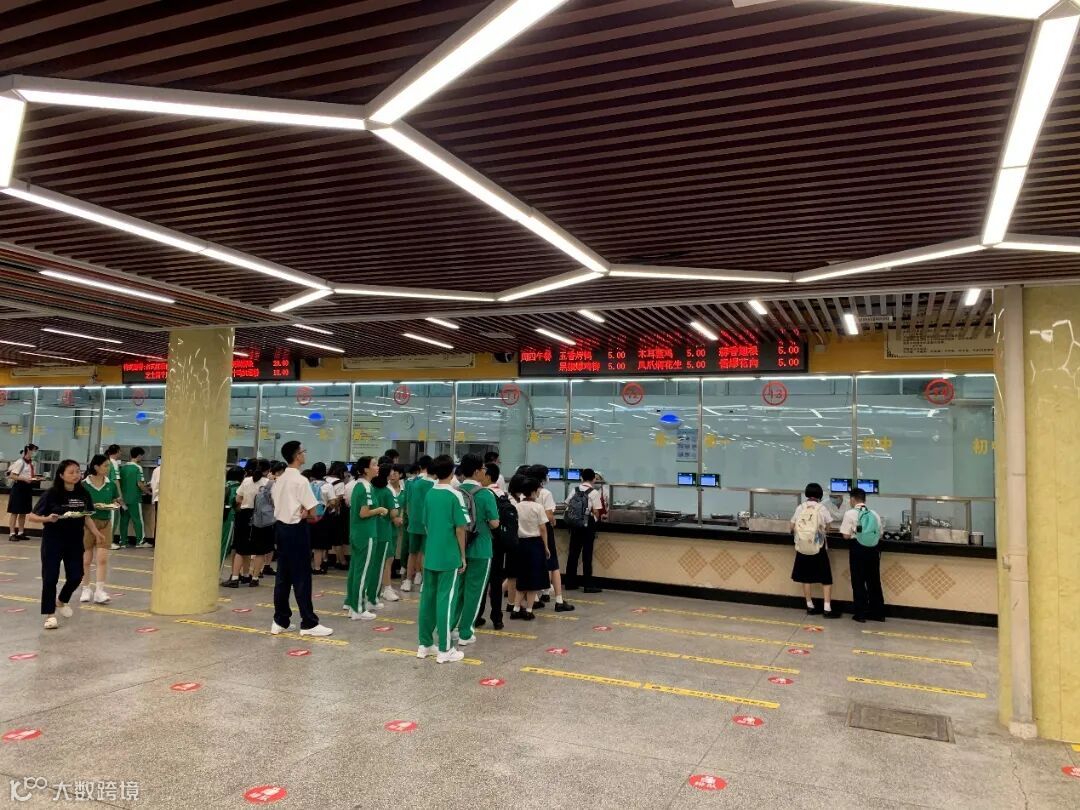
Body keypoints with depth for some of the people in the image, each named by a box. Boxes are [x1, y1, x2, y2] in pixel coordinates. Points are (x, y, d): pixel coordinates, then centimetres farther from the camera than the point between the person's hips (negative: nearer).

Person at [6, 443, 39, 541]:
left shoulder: (31, 463, 10)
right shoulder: (20, 461, -13)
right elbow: (11, 475, -16)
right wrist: (24, 479, -24)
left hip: (27, 488, 8)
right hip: (19, 487, -8)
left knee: (24, 512, 12)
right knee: (15, 512, -3)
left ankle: (20, 532, 20)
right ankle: (12, 533, 1)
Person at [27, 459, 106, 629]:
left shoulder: (83, 494, 0)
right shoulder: (52, 494, -12)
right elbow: (32, 516, -9)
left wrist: (96, 533, -2)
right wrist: (47, 519, -28)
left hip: (75, 541, 4)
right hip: (52, 541, -4)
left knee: (76, 576, 6)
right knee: (50, 577, 0)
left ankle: (62, 601, 35)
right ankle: (49, 614, 14)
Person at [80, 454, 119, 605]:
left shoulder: (110, 485, 1)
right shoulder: (84, 484, -9)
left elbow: (116, 500, 14)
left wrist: (114, 505, -7)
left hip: (105, 523, 2)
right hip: (87, 523, -2)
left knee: (103, 558, -5)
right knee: (86, 559, 10)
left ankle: (100, 591, -1)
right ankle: (86, 589, 26)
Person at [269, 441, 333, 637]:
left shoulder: (279, 480, 10)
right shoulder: (300, 480, -15)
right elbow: (312, 512, -16)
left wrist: (301, 513, 3)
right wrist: (306, 514, 5)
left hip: (281, 526, 8)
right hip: (296, 529, -8)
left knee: (283, 575, 12)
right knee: (301, 576, -3)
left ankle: (280, 621, 17)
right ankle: (309, 623, 3)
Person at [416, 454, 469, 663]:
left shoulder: (429, 493, 6)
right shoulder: (455, 495, -12)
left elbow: (426, 524, 13)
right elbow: (460, 529, -12)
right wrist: (463, 556, -4)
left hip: (430, 555, 6)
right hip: (449, 556, -6)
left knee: (427, 598, 12)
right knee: (446, 600, -2)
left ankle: (425, 644, 20)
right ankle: (445, 650, 4)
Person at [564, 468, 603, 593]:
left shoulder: (575, 490, 5)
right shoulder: (594, 492, -8)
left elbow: (568, 506, 5)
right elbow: (596, 512, -10)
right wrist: (596, 519, 10)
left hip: (574, 525, 4)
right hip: (588, 525, -4)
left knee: (573, 553, 10)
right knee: (587, 555, 1)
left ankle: (570, 583, 15)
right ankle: (588, 585, 4)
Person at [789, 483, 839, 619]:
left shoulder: (800, 507, 2)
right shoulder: (821, 508, -2)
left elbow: (791, 527, 4)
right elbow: (827, 528, 0)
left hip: (803, 546, 2)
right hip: (818, 547, -2)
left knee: (806, 577, 11)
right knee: (826, 578, 4)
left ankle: (810, 606, 15)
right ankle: (827, 609, -1)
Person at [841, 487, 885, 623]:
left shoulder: (850, 513, -7)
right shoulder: (874, 514, 6)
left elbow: (846, 535, -8)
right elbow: (880, 534, 10)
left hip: (858, 549, -4)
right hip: (873, 549, 4)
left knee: (858, 582, 6)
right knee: (874, 581, 14)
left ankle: (861, 613, 9)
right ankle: (878, 613, 21)